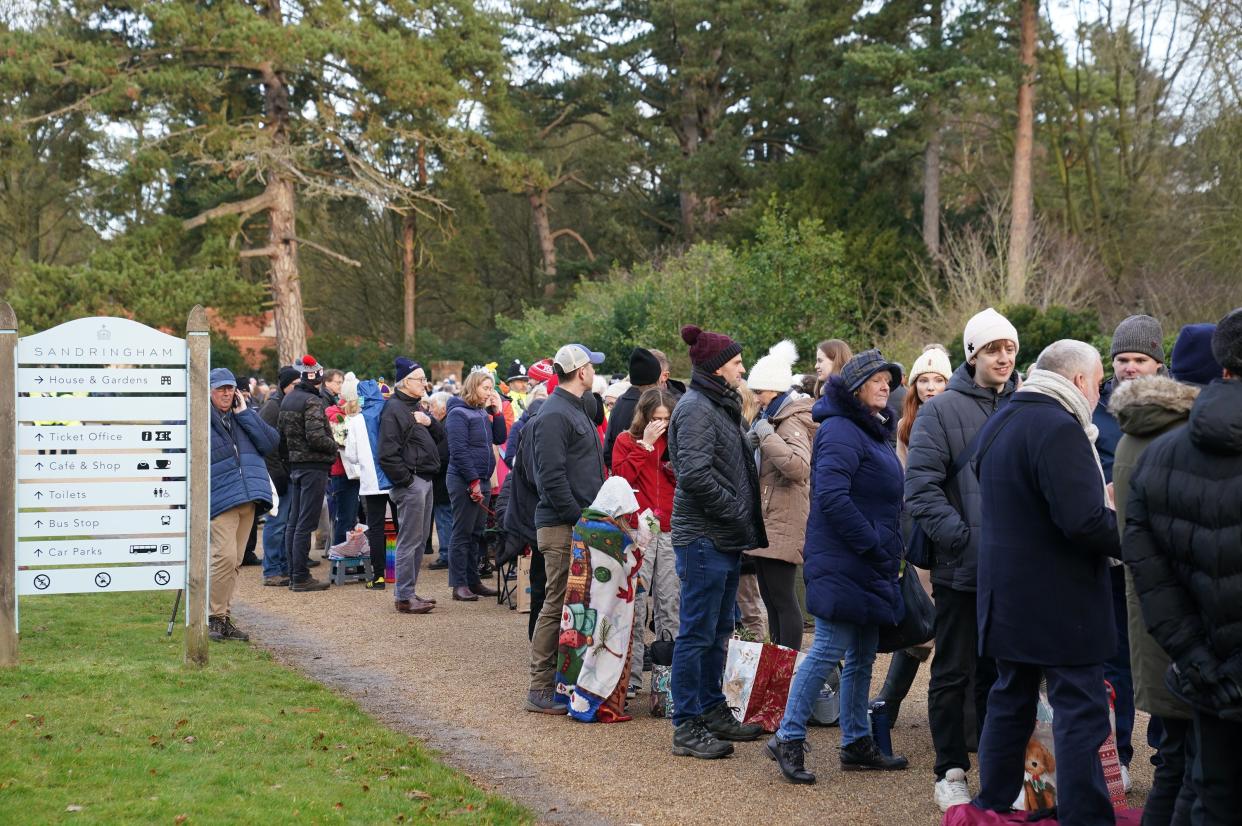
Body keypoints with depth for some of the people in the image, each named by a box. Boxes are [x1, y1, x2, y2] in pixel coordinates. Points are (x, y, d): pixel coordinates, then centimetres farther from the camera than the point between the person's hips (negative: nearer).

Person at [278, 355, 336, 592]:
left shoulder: (288, 399, 12)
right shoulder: (312, 401, -15)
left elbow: (283, 433, 16)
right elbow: (316, 437, -22)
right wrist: (334, 445, -6)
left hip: (294, 465, 9)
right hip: (314, 466, -9)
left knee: (294, 522, 12)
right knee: (306, 524, -6)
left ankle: (294, 574, 17)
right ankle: (301, 577, -5)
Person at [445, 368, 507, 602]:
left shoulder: (483, 413, 15)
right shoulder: (459, 413, -11)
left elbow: (500, 438, 15)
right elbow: (458, 451, -17)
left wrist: (497, 411, 5)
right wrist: (473, 482, -19)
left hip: (482, 481, 8)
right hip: (464, 482, -8)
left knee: (477, 534, 12)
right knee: (463, 534, -5)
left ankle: (473, 580, 19)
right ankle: (459, 585, -2)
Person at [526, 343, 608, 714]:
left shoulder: (578, 409, 18)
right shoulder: (553, 416, -14)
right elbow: (552, 477, -21)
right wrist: (580, 518, -20)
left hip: (582, 524, 10)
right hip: (562, 528, -10)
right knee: (558, 605, -6)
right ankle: (540, 689, -2)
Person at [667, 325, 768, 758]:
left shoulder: (719, 407, 17)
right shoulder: (696, 409, -14)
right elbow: (695, 474, -24)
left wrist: (746, 521, 12)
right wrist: (737, 512, -16)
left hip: (725, 540, 10)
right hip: (703, 538, -10)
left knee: (718, 631, 17)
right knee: (698, 632, -6)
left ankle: (712, 711, 26)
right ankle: (686, 727, -1)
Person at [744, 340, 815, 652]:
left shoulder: (793, 423, -12)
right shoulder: (771, 419, 18)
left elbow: (798, 466, -29)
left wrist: (767, 436, -23)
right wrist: (752, 443, 10)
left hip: (783, 525, -10)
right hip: (766, 523, 10)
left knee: (782, 597, -8)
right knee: (771, 598, 12)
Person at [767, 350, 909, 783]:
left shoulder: (874, 432, 19)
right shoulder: (841, 431, -13)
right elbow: (831, 497, -23)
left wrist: (889, 550, 12)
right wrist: (873, 545, -20)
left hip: (871, 568, 10)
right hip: (842, 564, -10)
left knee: (862, 656, 12)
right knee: (829, 649, -9)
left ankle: (857, 743, 19)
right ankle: (788, 738, -2)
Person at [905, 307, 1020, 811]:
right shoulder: (941, 411, -5)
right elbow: (921, 488, -10)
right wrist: (963, 539, -19)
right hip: (961, 566, -3)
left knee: (999, 672, 13)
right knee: (954, 673, 5)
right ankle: (950, 772, 15)